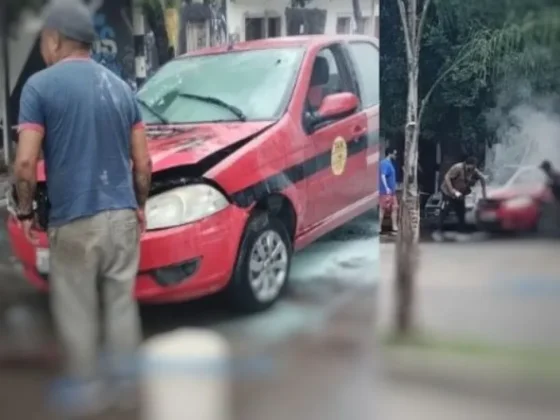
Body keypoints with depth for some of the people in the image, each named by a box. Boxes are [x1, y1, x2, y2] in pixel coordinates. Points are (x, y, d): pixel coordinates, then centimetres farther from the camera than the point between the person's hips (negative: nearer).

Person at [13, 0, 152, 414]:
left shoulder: (40, 86, -6)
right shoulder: (121, 88, 10)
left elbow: (26, 162, -12)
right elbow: (143, 162, 8)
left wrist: (26, 212, 1)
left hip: (73, 221, -5)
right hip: (122, 216, 5)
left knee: (76, 311, 9)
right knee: (122, 304, 14)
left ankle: (88, 392, 19)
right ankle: (125, 387, 25)